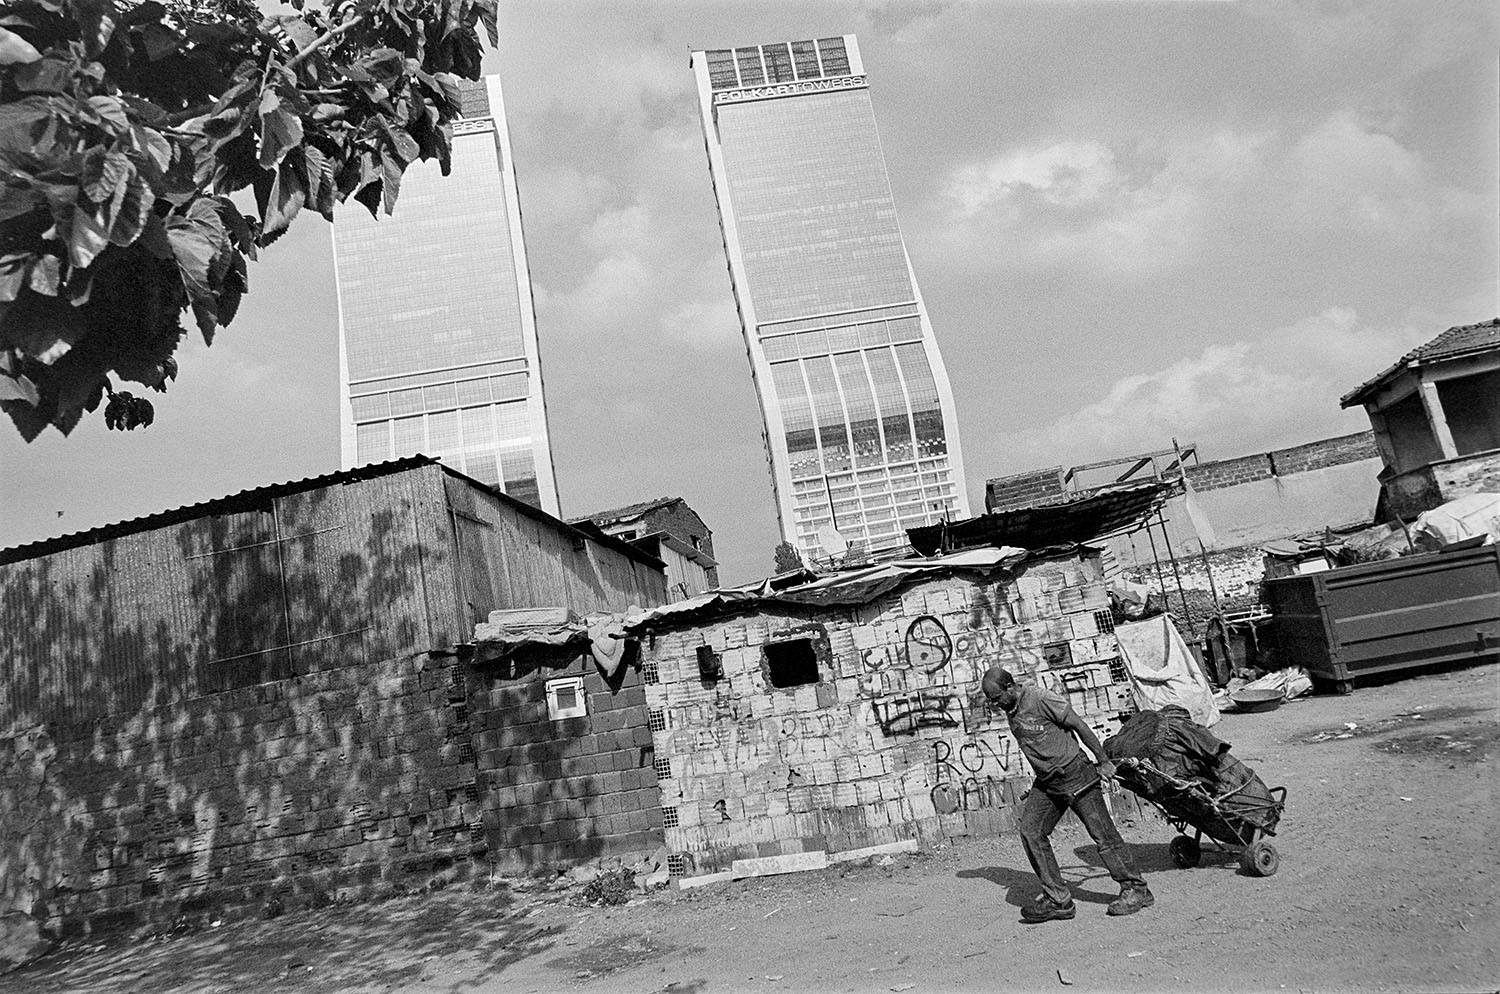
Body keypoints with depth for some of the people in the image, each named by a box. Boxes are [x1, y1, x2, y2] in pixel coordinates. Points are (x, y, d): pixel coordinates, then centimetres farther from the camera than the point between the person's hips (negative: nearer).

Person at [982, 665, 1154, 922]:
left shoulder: (1041, 699, -20)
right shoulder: (1011, 709, 5)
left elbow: (1080, 727, -14)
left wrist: (1103, 762, -8)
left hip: (1074, 773, -8)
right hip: (1046, 781, 8)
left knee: (1103, 834, 0)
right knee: (1030, 831, -5)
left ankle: (1135, 890, 17)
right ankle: (1057, 899, 1)